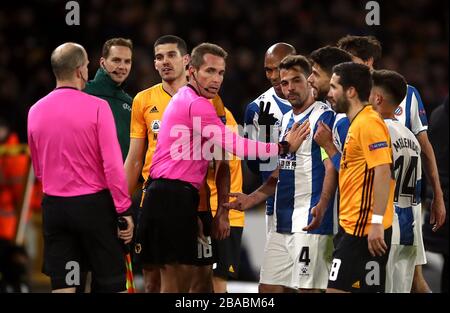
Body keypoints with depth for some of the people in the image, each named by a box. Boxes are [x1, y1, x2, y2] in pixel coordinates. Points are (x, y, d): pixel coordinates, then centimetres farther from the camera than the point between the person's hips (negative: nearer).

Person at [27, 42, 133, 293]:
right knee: (112, 282, 2)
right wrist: (125, 209, -9)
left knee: (62, 285, 4)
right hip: (94, 204, -4)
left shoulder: (36, 111, 4)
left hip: (53, 206, 4)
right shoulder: (97, 106, -11)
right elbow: (112, 164, -14)